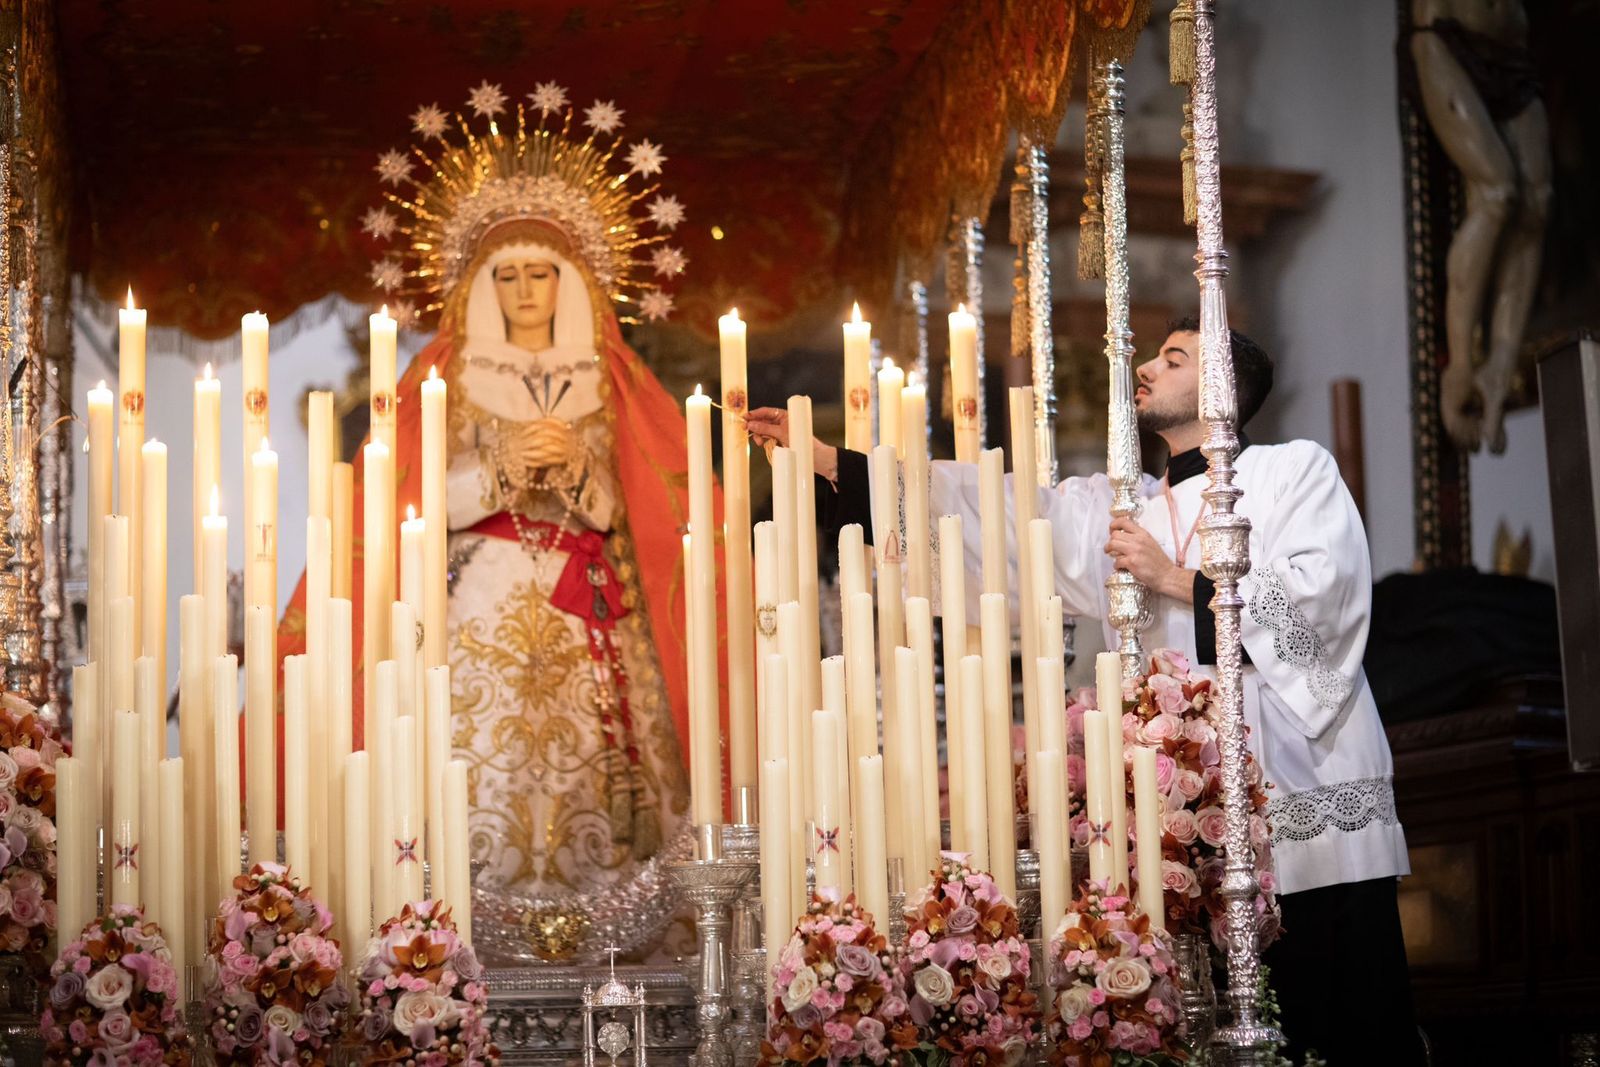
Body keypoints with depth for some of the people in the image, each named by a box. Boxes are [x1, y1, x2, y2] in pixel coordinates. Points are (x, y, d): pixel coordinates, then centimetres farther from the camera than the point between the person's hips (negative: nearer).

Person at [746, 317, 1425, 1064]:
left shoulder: (1298, 471, 5)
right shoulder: (1117, 510, 17)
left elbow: (1320, 595, -10)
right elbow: (985, 504, 14)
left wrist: (1176, 579, -8)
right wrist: (817, 454, 11)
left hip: (1310, 804, -4)